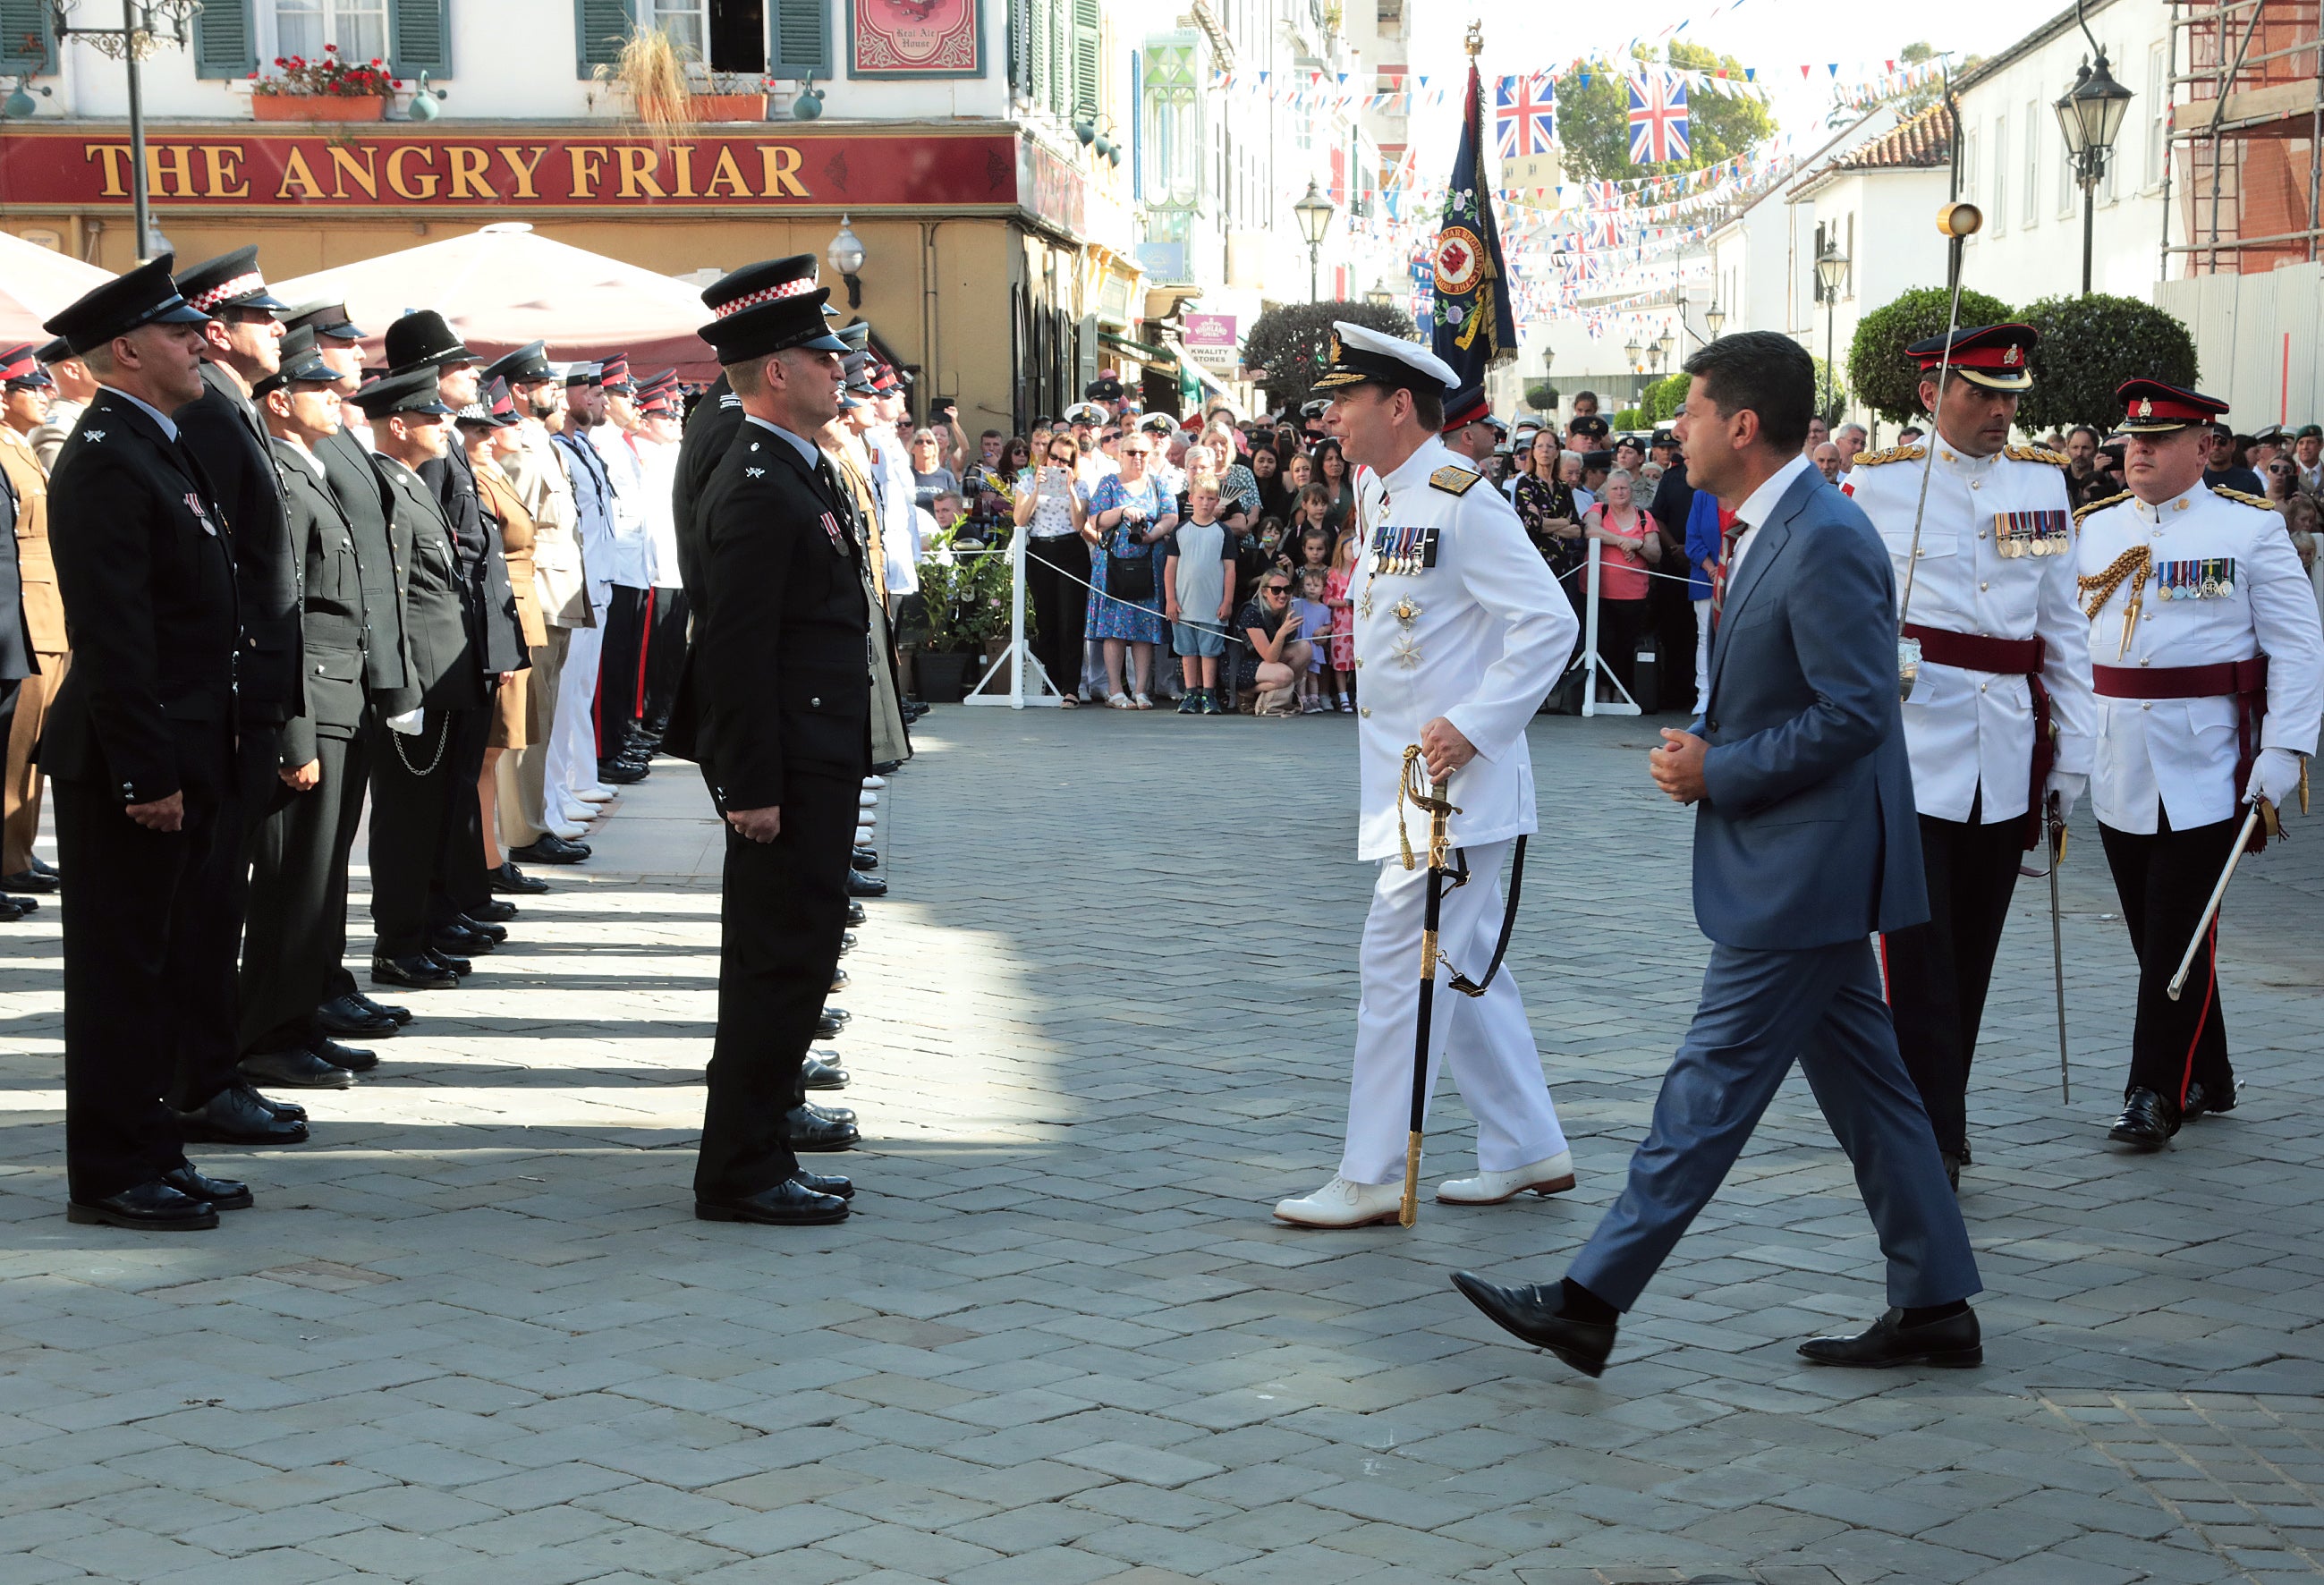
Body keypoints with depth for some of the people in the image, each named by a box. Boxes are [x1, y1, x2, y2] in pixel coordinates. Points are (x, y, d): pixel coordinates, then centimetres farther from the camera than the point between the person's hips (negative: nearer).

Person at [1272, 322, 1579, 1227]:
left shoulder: (1463, 502, -16)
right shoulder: (1386, 503, 13)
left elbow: (1550, 623, -21)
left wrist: (1473, 727, -23)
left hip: (1455, 783, -10)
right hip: (1406, 780, 10)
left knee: (1400, 961, -7)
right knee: (1465, 966, 14)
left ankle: (1372, 1178, -1)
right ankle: (1527, 1152, 23)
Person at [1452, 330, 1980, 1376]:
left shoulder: (1825, 543, -20)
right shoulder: (1771, 532, 13)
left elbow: (1854, 712, -23)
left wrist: (1719, 771, -17)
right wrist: (1706, 748, 5)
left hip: (1800, 876, -11)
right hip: (1798, 869, 11)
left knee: (1712, 1089, -4)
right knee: (1863, 1085, 13)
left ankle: (1589, 1302, 0)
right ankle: (1935, 1308, 20)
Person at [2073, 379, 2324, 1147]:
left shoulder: (2251, 530, -1)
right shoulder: (2094, 529, 11)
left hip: (2204, 764, -4)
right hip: (2118, 765, 5)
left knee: (2179, 929, -6)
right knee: (2154, 930, 9)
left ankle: (2156, 1093, -2)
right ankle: (2208, 1078, 23)